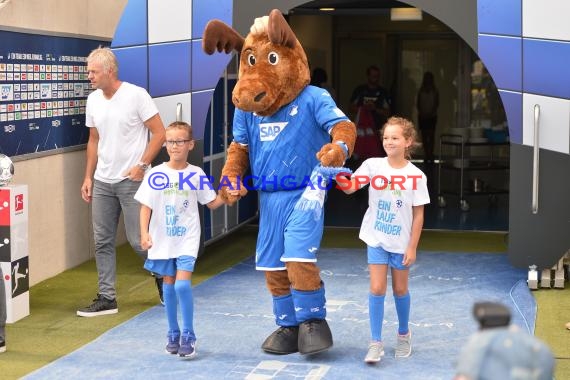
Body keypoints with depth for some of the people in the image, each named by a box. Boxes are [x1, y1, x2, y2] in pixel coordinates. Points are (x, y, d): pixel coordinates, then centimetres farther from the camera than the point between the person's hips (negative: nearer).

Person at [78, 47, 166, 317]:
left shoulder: (136, 95, -11)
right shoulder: (93, 100, 8)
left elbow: (159, 133, -9)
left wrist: (142, 165, -16)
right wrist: (88, 177, 11)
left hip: (131, 181, -6)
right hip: (102, 182, 6)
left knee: (137, 239, -2)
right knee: (102, 241, 5)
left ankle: (162, 275, 25)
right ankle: (107, 298, 12)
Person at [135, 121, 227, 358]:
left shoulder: (196, 174, -2)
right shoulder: (156, 174, -4)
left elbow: (211, 203, 6)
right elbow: (146, 206, -3)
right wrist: (144, 233, -13)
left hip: (187, 239, -1)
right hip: (163, 240, 1)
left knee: (182, 284, -14)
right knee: (168, 285, 10)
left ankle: (188, 336, -2)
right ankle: (173, 335, 24)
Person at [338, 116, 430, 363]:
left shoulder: (416, 176, -10)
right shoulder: (373, 166, -7)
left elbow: (418, 214, -6)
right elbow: (349, 188, -10)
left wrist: (412, 247, -6)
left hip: (401, 242, 0)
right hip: (376, 239, 1)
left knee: (400, 289, 13)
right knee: (377, 289, -4)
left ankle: (404, 334, 36)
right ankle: (376, 343, 4)